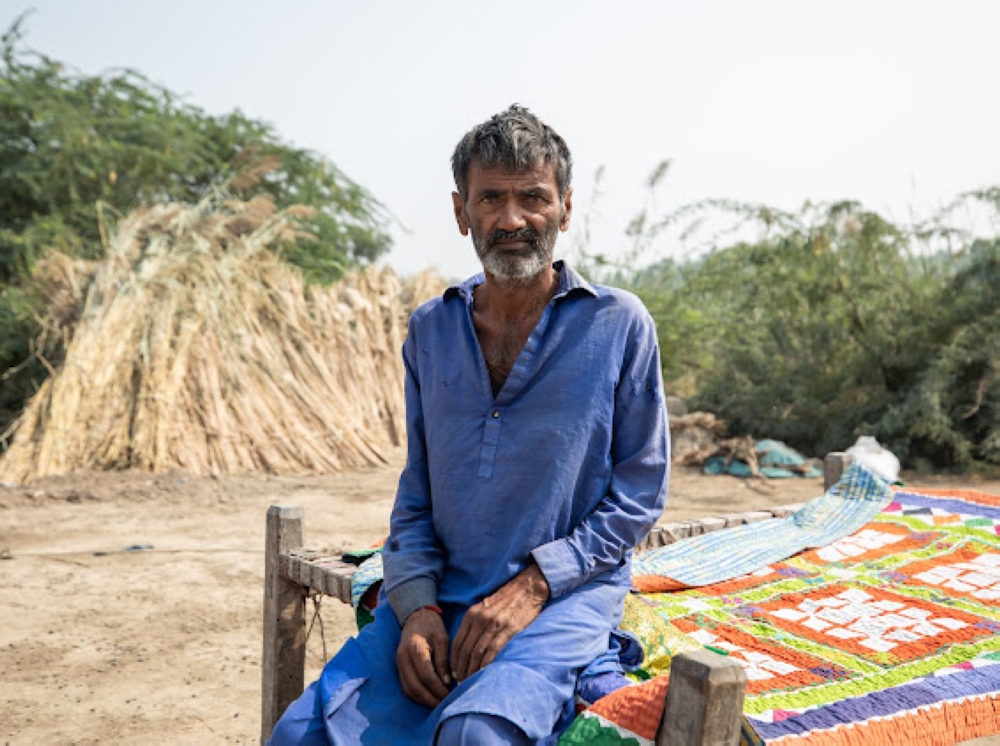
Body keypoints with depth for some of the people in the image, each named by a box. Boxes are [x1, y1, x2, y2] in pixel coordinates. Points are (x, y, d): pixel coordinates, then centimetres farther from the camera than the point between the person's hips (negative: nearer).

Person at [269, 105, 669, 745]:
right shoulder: (430, 330, 9)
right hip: (441, 594, 4)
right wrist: (416, 606, -4)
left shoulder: (618, 324, -3)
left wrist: (533, 585, -12)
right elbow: (417, 493, 12)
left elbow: (639, 494, -2)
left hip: (566, 595, -3)